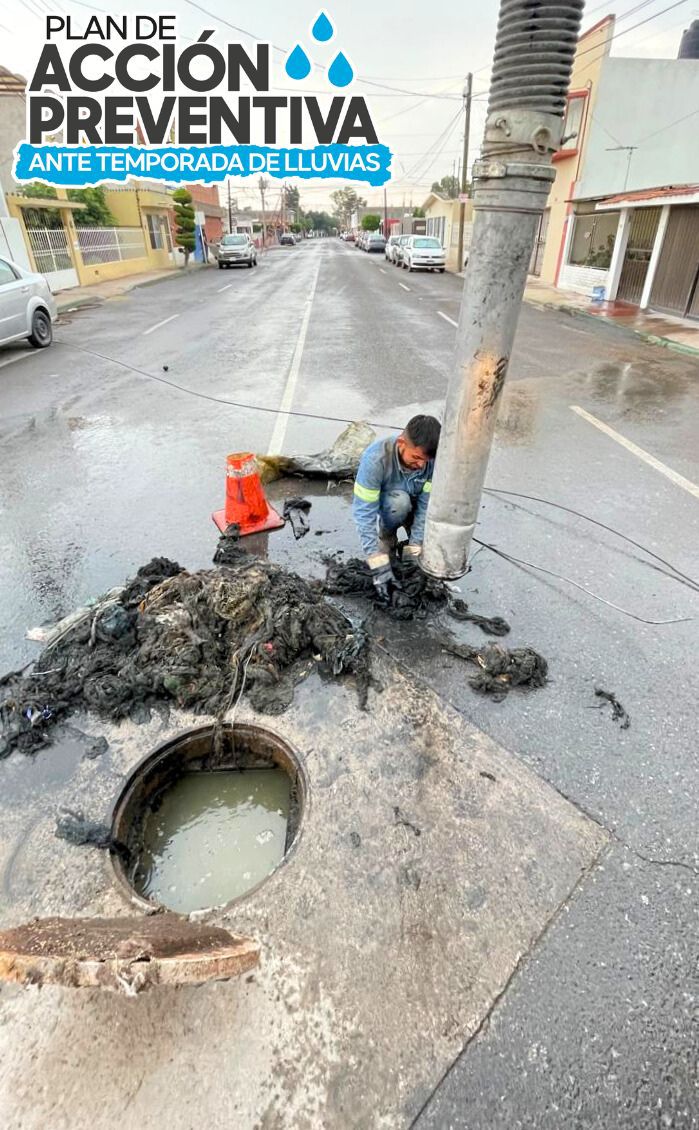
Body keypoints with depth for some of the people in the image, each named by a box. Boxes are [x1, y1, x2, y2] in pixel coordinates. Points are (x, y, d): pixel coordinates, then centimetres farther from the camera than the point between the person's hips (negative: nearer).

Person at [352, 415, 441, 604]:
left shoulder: (432, 459, -27)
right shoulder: (375, 459, -37)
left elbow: (427, 505, -23)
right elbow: (363, 514, -37)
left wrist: (413, 552, -30)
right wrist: (379, 566, -41)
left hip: (414, 502, 3)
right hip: (382, 500, -3)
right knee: (399, 501, -36)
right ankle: (386, 535, -8)